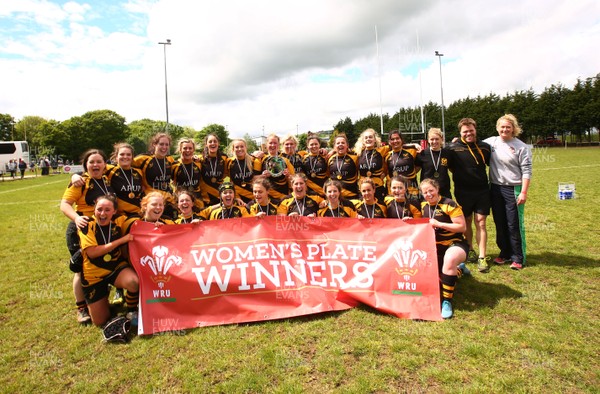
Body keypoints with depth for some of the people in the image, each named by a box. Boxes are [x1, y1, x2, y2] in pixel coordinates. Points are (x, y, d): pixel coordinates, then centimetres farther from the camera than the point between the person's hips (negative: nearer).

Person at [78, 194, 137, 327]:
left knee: (134, 282, -36)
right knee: (100, 322, 6)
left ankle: (132, 311, -5)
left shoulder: (119, 221, -8)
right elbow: (92, 252, -23)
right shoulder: (87, 225, -14)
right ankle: (103, 294, 38)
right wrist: (121, 240, -25)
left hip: (117, 267, 1)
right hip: (94, 275, 0)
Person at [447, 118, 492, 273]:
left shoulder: (484, 147, 2)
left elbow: (490, 163, 15)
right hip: (463, 191, -1)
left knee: (481, 222, -1)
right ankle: (470, 250, 30)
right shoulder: (453, 148, -6)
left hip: (482, 190, 1)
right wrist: (459, 176, -3)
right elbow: (449, 167, 4)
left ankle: (482, 257, 4)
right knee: (466, 222, 11)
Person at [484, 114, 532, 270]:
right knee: (500, 224, 13)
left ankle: (518, 258, 13)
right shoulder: (491, 142, 5)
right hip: (496, 188, 4)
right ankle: (505, 253, 28)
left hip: (513, 190, -4)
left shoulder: (521, 147, -6)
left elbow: (526, 171, -7)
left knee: (514, 225, 1)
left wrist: (523, 192, -13)